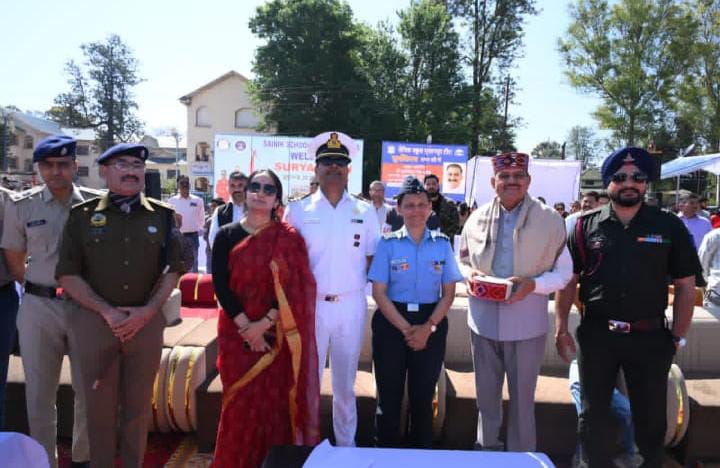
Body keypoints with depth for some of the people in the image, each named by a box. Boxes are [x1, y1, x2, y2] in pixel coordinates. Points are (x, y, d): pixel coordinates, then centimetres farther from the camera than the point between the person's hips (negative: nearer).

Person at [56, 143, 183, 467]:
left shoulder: (162, 215, 5)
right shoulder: (82, 215, 2)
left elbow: (173, 269, 4)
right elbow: (68, 274, -1)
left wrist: (147, 310, -8)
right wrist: (106, 311, -11)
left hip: (147, 322, 1)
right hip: (94, 321, -1)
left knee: (138, 406, 11)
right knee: (100, 406, 9)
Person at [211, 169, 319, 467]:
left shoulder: (288, 238, -1)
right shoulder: (226, 235, 2)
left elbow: (295, 287, -8)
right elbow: (220, 284, -5)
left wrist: (265, 323, -16)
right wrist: (246, 325, -13)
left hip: (276, 334, -1)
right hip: (237, 332, 1)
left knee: (275, 400, 4)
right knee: (240, 402, 7)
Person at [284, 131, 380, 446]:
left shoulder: (365, 212, 5)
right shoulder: (297, 211, 2)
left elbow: (372, 260, 7)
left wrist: (357, 286, -4)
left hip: (351, 305, 1)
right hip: (309, 305, -1)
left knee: (345, 384, 15)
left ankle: (346, 446, 31)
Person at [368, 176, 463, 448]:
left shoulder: (442, 243, 2)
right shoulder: (388, 243, -3)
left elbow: (448, 293, 1)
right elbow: (379, 293, -7)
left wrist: (428, 328, -11)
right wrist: (406, 329, -14)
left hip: (431, 325, 1)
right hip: (391, 323, -1)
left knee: (423, 396, 13)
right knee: (389, 395, 9)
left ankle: (422, 454, 31)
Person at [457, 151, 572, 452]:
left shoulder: (550, 221, -7)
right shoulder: (477, 218, 3)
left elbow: (565, 273, -4)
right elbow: (462, 259, 15)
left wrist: (533, 284, -21)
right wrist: (469, 273, -8)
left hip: (526, 325, -3)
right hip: (483, 321, 3)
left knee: (522, 398, 11)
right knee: (486, 394, 18)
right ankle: (486, 447, 39)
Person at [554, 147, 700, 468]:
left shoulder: (670, 227, 0)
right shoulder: (586, 227, 0)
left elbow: (685, 286, 3)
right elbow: (567, 280, 3)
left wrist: (678, 337, -1)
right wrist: (561, 329, -1)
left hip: (650, 337, 0)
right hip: (596, 334, 0)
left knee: (651, 418, 13)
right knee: (592, 416, 12)